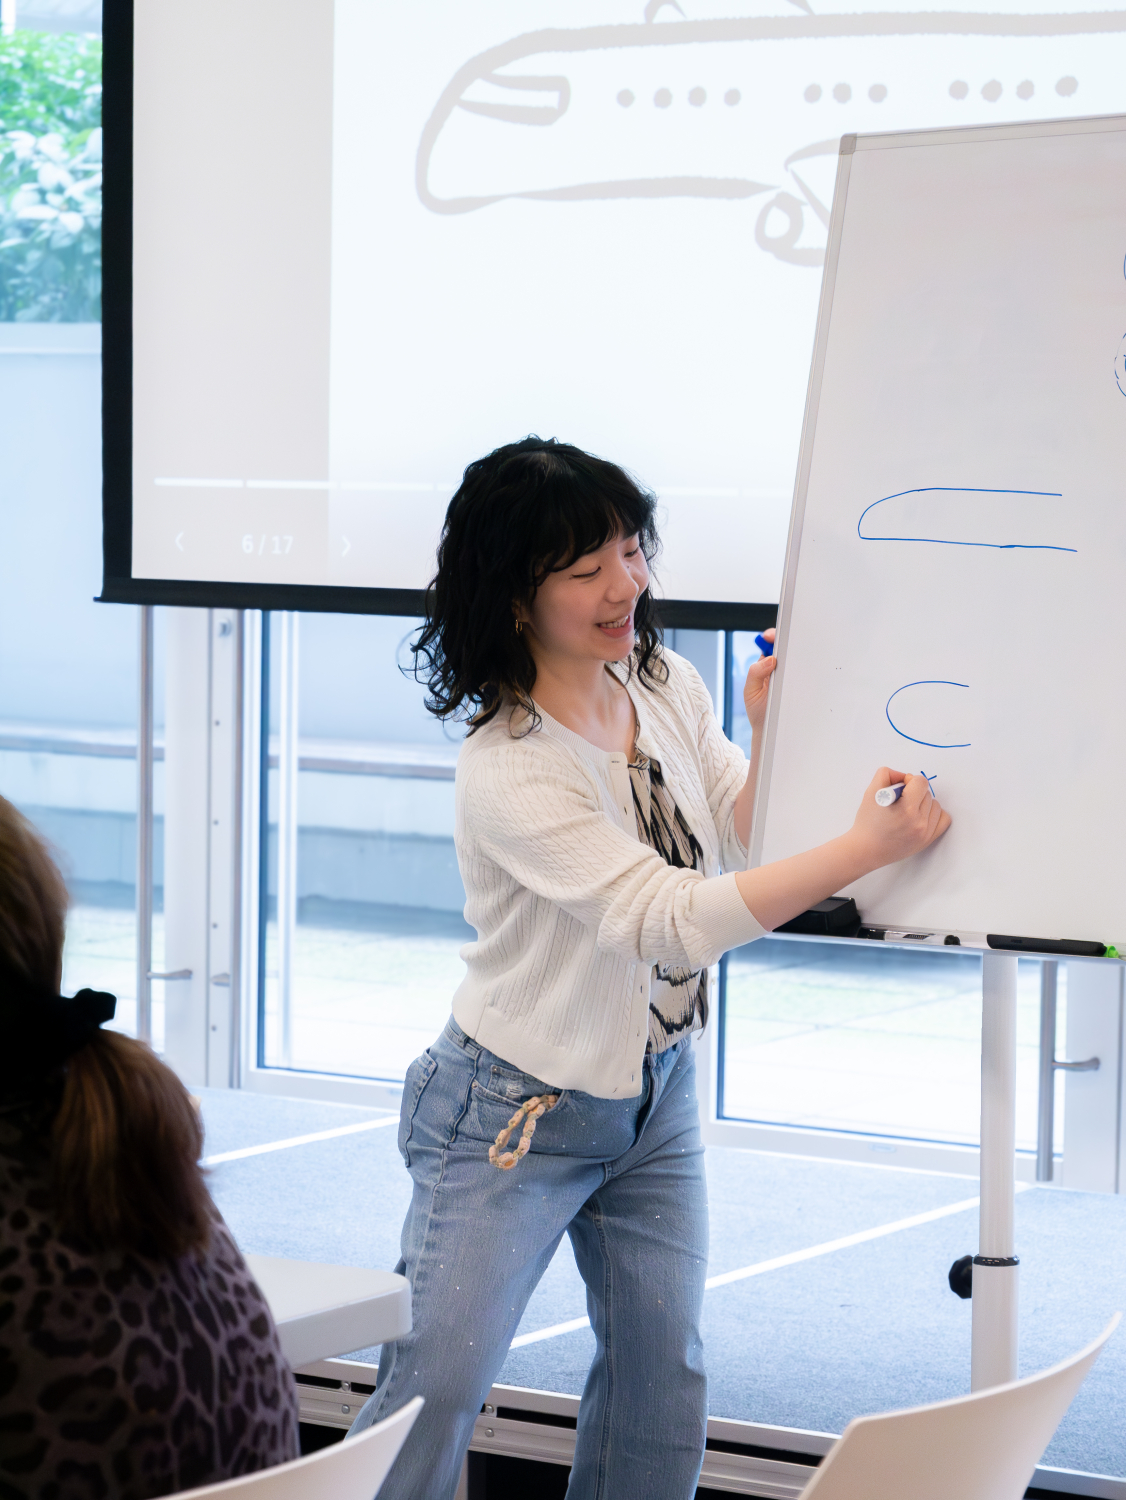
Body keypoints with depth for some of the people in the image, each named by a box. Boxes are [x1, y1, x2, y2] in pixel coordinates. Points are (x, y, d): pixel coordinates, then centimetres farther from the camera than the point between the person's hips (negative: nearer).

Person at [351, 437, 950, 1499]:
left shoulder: (666, 686, -4)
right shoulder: (506, 774, -28)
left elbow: (746, 840, 5)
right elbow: (670, 917, -35)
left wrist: (772, 730, -14)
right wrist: (865, 848, -38)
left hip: (656, 1093, 7)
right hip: (516, 1111, -7)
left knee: (661, 1381, 10)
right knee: (435, 1391, -5)